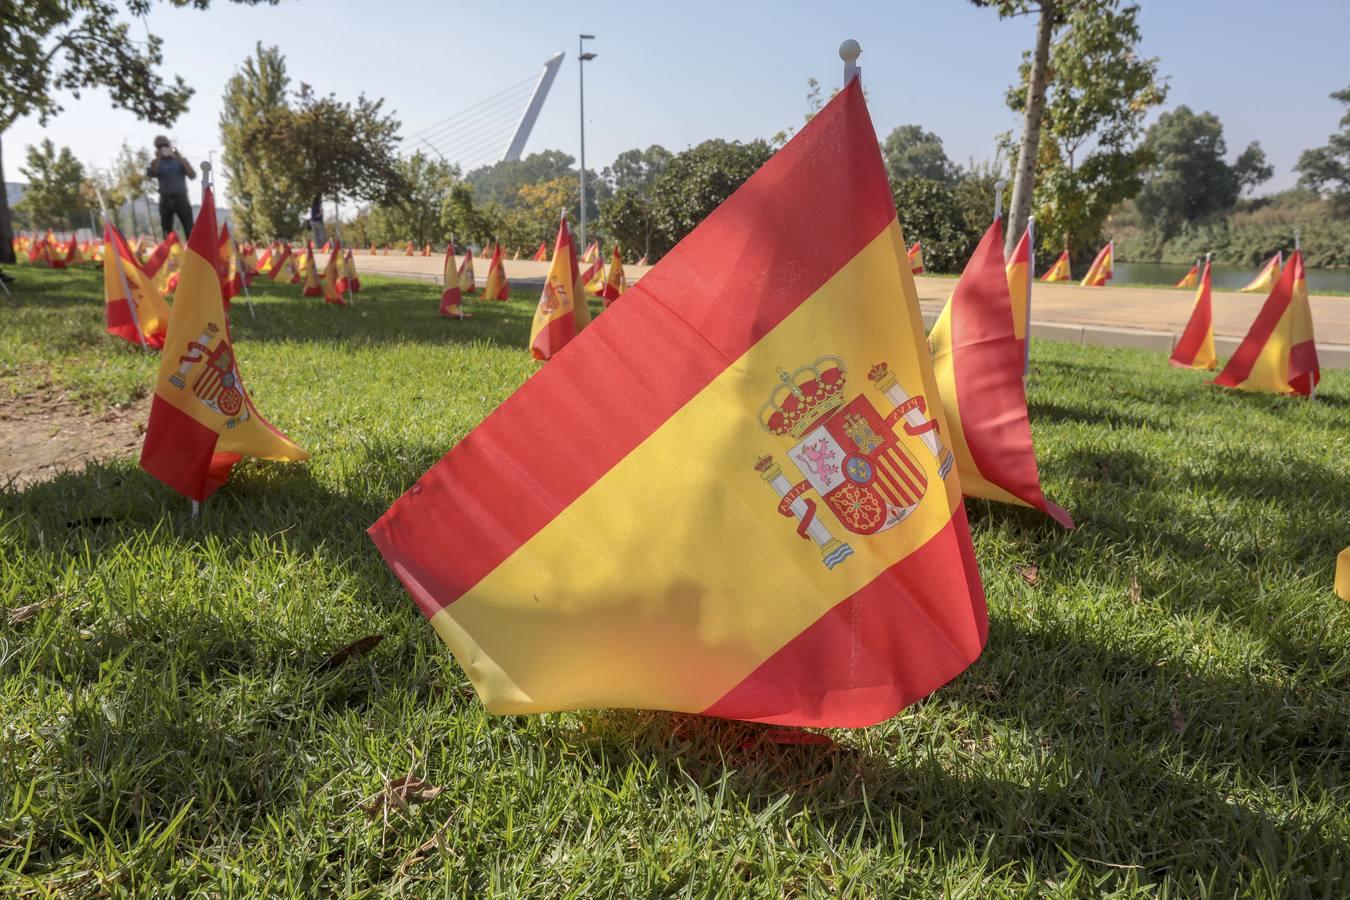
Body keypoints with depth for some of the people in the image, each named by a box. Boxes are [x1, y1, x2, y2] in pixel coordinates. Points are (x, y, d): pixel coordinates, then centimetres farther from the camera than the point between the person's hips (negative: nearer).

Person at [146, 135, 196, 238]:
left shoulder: (180, 160, 8)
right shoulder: (156, 163, 9)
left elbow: (192, 175, -7)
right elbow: (151, 174, -10)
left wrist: (180, 158, -11)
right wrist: (158, 158, -12)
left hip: (181, 198, -2)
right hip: (165, 200, 2)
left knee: (190, 230, -11)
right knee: (167, 232, 5)